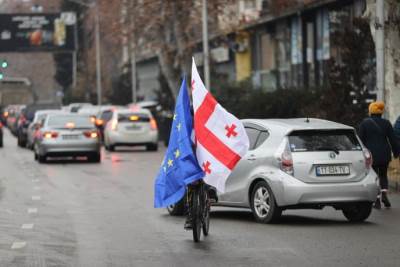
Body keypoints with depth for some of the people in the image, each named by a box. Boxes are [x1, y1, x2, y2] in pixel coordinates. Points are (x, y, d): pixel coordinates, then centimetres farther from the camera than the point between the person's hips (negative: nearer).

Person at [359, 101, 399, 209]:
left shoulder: (365, 123, -5)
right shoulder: (386, 123, -1)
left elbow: (361, 140, -5)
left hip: (371, 154, -2)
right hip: (384, 154, 2)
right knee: (383, 175, 17)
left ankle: (377, 201, 1)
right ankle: (384, 194, -4)